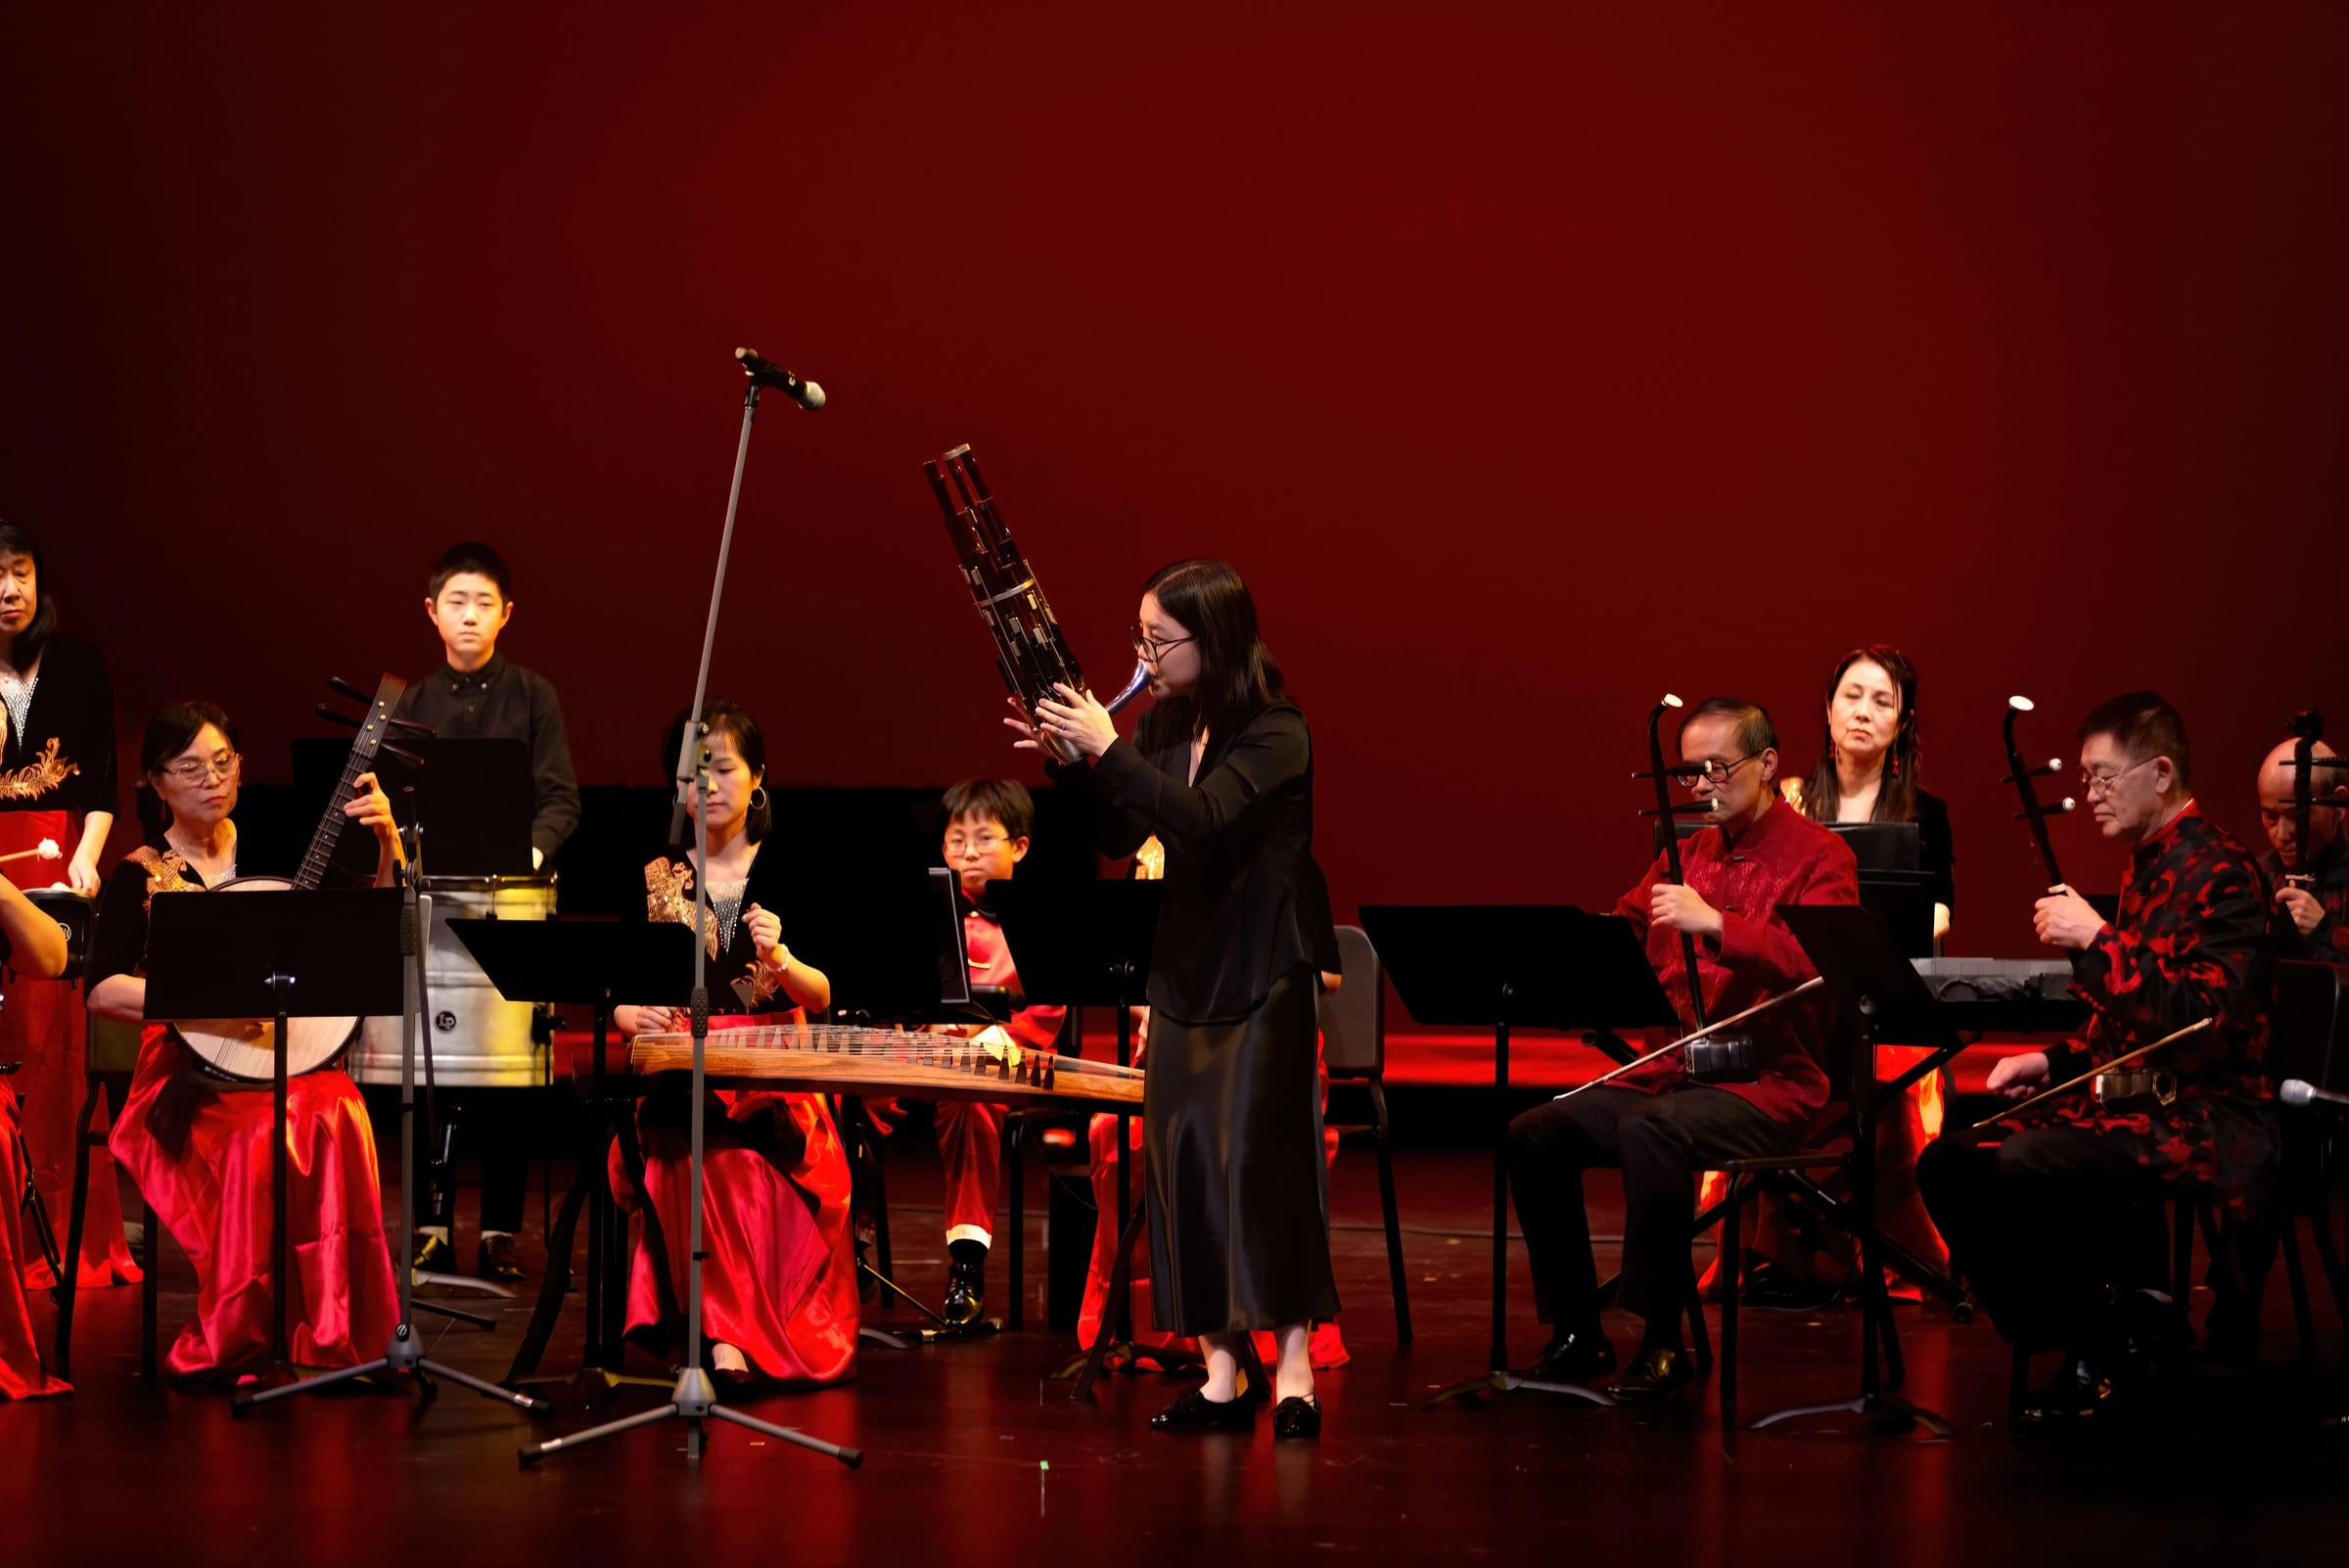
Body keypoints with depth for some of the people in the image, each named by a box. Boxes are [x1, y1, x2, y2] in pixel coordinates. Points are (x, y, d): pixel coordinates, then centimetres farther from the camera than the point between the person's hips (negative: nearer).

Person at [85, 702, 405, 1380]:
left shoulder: (271, 851, 14)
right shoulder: (141, 876, 5)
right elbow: (103, 991, -7)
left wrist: (387, 841, -2)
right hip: (192, 1071, -2)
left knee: (337, 1117, -32)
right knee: (259, 1134, -35)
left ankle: (335, 1335, -27)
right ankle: (233, 1344, -25)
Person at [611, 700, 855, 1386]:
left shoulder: (787, 871, 11)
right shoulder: (655, 878, 13)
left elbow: (822, 997, 5)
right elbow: (616, 999, 9)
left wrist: (779, 958, -16)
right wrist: (634, 1014, -16)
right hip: (678, 1071, 0)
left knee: (768, 1163, -34)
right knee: (704, 1158, -35)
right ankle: (728, 1334, -32)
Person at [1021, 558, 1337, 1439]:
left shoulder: (1276, 732, -14)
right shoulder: (1168, 724, 7)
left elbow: (1202, 817, -28)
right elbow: (1119, 838, 8)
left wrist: (1107, 748, -26)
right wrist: (1065, 759, -5)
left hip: (1263, 979, -7)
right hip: (1183, 972, 7)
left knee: (1260, 1159, -9)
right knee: (1183, 1163, 4)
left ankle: (1294, 1371, -4)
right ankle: (1220, 1374, 10)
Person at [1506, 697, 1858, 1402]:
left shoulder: (1819, 858, -4)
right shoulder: (1687, 854, 20)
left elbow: (1817, 964, -21)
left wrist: (1715, 923, -30)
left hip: (1770, 1081, -8)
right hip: (1670, 1072, 8)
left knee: (1650, 1130, -36)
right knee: (1533, 1135, -10)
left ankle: (1664, 1341, -28)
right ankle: (1576, 1334, -2)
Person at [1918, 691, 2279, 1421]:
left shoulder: (2219, 873, -13)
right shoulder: (2145, 867, 16)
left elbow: (2206, 1027, -25)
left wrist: (2097, 941, -23)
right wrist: (2055, 1062, 10)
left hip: (2205, 1117, -10)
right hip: (2135, 1101, 10)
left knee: (2023, 1165, -30)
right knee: (1950, 1162, -2)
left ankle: (2134, 1329, -9)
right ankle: (2081, 1342, 1)